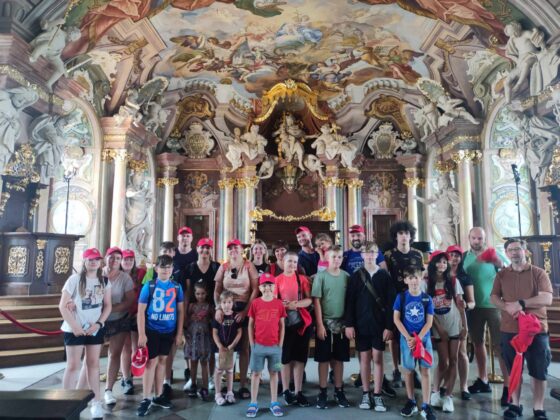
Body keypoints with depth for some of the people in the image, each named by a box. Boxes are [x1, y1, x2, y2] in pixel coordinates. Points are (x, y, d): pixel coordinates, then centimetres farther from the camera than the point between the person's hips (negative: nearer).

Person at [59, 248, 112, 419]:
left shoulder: (104, 281, 3)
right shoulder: (75, 279, -8)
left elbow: (107, 305, 4)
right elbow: (63, 306, -8)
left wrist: (98, 323, -9)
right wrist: (74, 326, -14)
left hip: (96, 328, 3)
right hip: (75, 329, -3)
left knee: (93, 364, 10)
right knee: (73, 365, 1)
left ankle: (96, 401, 18)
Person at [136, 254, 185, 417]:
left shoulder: (176, 287, 1)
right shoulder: (149, 286, -7)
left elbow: (181, 310, 6)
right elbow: (141, 310, -7)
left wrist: (179, 333, 3)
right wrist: (141, 334, -12)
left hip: (169, 331, 3)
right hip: (152, 330, -3)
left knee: (162, 361, 14)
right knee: (151, 362, -1)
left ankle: (158, 396, 26)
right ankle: (146, 399, 9)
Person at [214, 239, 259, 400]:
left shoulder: (249, 266, 1)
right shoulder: (223, 267, 7)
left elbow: (255, 290, -3)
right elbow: (217, 290, 5)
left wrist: (245, 310, -11)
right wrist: (218, 308, -10)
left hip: (245, 309, -1)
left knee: (244, 348, 4)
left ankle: (243, 385, 13)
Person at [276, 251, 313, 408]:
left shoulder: (302, 279, 5)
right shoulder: (278, 279, 0)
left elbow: (309, 299, -3)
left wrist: (296, 305, -18)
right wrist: (284, 306, -18)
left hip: (301, 322, 2)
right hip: (284, 323, -1)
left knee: (300, 358, 6)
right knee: (285, 358, 7)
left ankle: (298, 392, 15)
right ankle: (286, 391, 19)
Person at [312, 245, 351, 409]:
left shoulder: (347, 276, 3)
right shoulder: (321, 276, -5)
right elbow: (316, 301, -7)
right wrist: (320, 325, -11)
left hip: (342, 323, 3)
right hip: (325, 323, -2)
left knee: (339, 358, 11)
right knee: (324, 359, 6)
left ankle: (339, 391, 23)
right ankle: (322, 392, 17)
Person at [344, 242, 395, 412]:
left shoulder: (384, 275, 0)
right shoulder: (356, 275, 0)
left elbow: (390, 302, -2)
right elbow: (349, 301, -1)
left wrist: (389, 326, -6)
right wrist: (348, 324, -7)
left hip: (379, 324, 0)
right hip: (361, 324, 0)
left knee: (377, 358, 5)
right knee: (364, 358, 8)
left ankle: (377, 395, 15)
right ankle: (366, 393, 20)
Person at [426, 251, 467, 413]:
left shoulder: (453, 282, 0)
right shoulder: (427, 284, -4)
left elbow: (460, 305, 1)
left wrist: (464, 326, -3)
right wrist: (439, 328, -10)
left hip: (454, 326, 1)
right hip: (438, 328, -1)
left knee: (453, 361, 3)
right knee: (443, 361, 2)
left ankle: (448, 396, 11)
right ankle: (435, 392, 16)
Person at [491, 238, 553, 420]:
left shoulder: (538, 273, -1)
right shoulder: (502, 274, 7)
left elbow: (547, 299, -11)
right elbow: (493, 297, 2)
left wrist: (521, 303, -19)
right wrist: (508, 307, -16)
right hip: (510, 330, 2)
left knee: (539, 371, 6)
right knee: (513, 370, 12)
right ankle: (515, 405, 24)